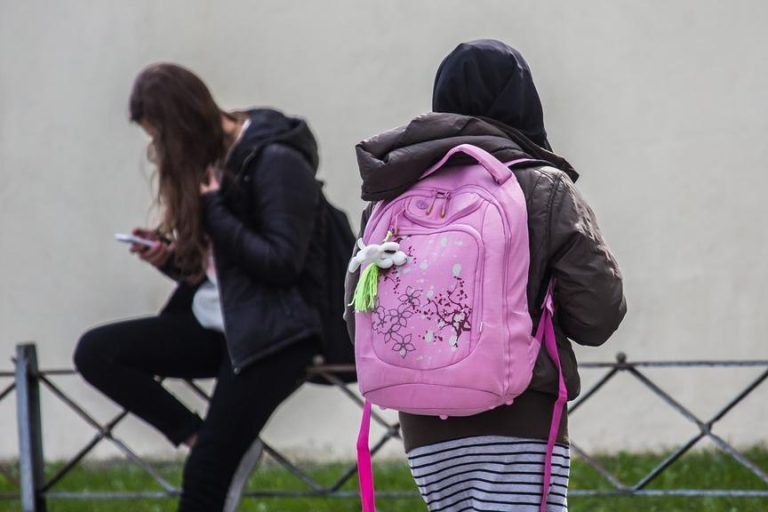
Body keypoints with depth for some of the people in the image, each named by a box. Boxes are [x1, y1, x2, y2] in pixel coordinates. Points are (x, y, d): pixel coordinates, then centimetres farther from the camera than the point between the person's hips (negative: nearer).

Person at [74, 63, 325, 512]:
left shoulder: (277, 160, -14)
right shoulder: (209, 157, 10)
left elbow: (282, 264, -20)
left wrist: (213, 209, -18)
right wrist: (168, 257, -5)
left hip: (272, 332, -8)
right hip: (214, 323, 9)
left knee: (206, 472, -15)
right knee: (95, 353, -10)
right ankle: (202, 437, -7)